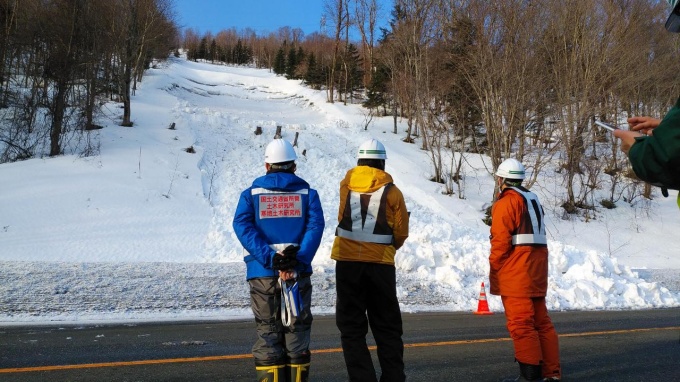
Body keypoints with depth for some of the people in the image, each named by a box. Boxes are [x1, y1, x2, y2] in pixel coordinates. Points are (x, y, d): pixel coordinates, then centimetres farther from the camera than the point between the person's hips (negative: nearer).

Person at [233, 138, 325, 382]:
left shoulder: (251, 194, 6)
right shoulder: (307, 193, 6)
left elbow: (242, 226, -10)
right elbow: (316, 226, -10)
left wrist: (270, 258, -17)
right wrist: (297, 262, -18)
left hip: (262, 274, 0)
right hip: (299, 274, 0)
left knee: (267, 334, 10)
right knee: (297, 333, 11)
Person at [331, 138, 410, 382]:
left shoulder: (346, 184, 3)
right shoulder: (392, 192, -1)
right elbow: (401, 232, 1)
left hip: (347, 261, 1)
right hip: (381, 264, 0)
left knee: (352, 327, 7)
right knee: (387, 327, 13)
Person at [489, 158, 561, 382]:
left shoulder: (505, 202, -8)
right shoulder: (533, 199, 19)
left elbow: (500, 240, -15)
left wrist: (493, 271, -7)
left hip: (516, 272, -9)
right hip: (537, 269, 9)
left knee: (520, 323, -7)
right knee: (541, 321, 13)